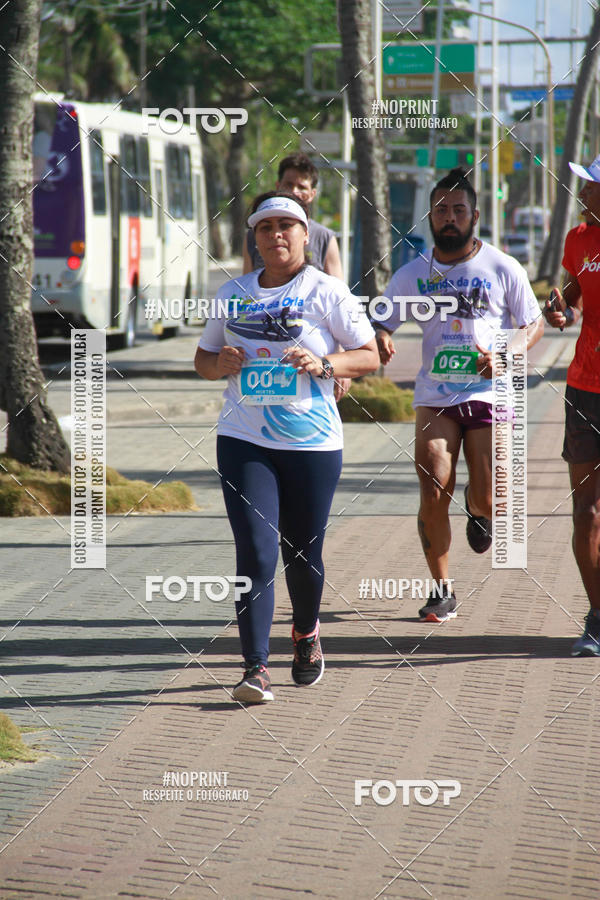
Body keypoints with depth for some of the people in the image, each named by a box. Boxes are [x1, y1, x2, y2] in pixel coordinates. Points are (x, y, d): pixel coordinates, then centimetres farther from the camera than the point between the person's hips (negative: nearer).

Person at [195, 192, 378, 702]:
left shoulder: (327, 292, 0)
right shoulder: (233, 294, 11)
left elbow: (370, 355, 0)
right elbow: (203, 358, 20)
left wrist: (323, 364, -18)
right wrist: (221, 364, -4)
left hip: (312, 444, -2)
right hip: (244, 442, 2)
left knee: (303, 553, 8)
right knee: (255, 553, -10)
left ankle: (307, 635, 38)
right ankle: (256, 668, -11)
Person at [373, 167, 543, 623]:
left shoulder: (502, 268, 0)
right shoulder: (412, 274, 5)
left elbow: (534, 322, 7)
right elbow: (381, 323, 12)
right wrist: (381, 343, -13)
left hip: (489, 394, -1)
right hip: (435, 395, 1)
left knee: (488, 500, -7)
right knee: (433, 494, -11)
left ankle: (477, 510, 34)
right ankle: (442, 589, 5)